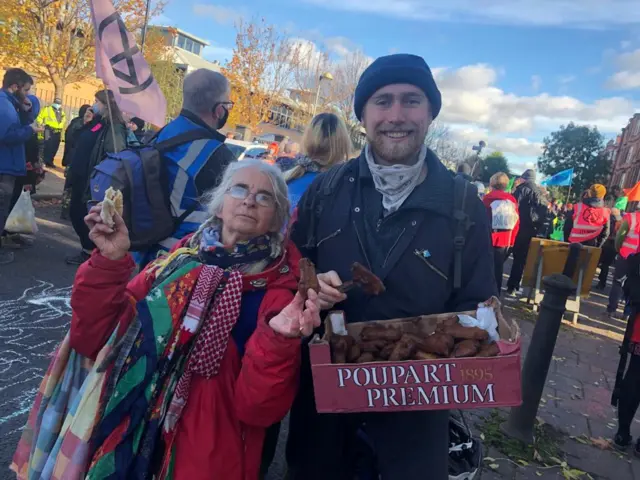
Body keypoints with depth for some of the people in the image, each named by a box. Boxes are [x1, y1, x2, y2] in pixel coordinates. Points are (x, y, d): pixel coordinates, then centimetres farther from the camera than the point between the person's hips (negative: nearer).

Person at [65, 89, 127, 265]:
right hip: (81, 177, 10)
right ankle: (88, 249, 27)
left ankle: (90, 253, 16)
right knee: (76, 213, 15)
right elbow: (79, 144, 23)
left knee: (86, 216, 0)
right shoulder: (96, 122, 14)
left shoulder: (115, 127, -15)